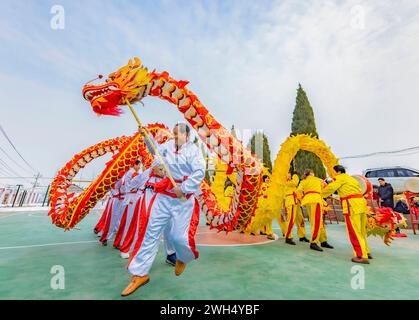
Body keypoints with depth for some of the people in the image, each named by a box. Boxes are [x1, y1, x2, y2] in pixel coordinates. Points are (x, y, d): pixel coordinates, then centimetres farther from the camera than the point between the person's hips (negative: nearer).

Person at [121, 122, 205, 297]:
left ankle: (183, 258, 37)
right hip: (163, 196, 5)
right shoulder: (167, 145, 8)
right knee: (152, 232, 8)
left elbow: (199, 172, -20)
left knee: (179, 235, -2)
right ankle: (140, 274, 24)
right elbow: (155, 150, 30)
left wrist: (183, 188, -25)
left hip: (183, 199, -5)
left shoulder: (193, 150, -9)